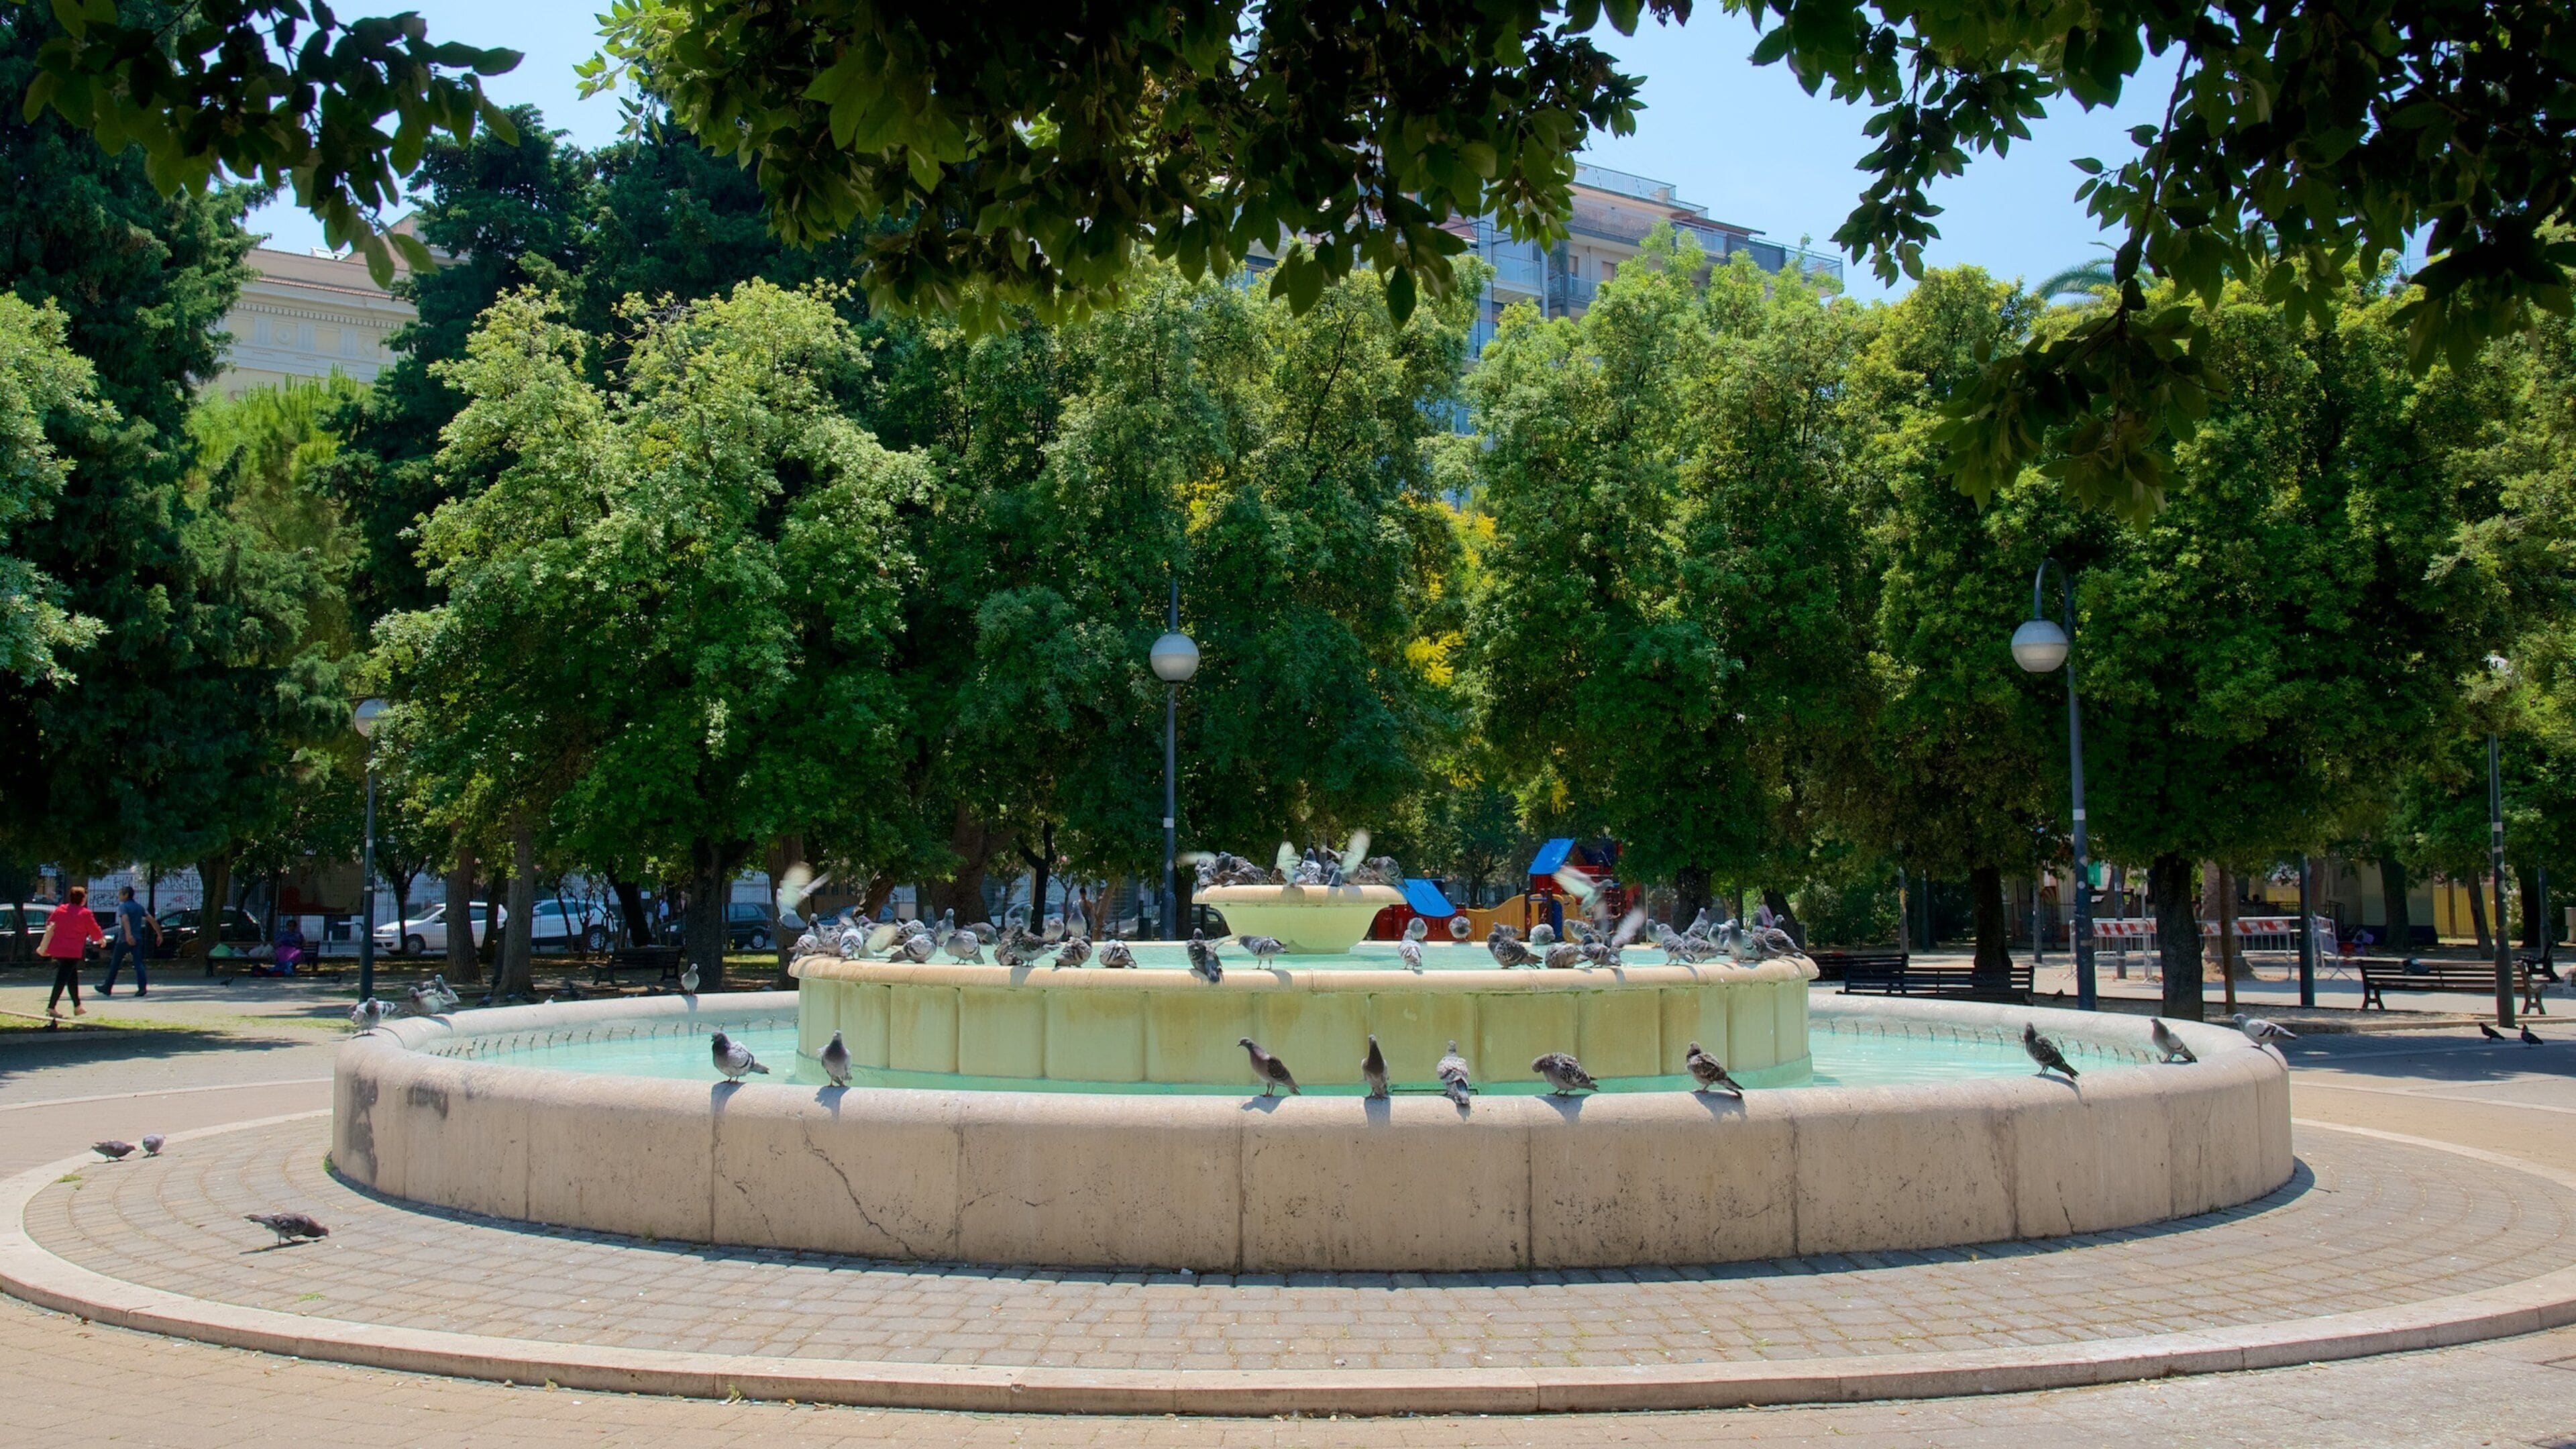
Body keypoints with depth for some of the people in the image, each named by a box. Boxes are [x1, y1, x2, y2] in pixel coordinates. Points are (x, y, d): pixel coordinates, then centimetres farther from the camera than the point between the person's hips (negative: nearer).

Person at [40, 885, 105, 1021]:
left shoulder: (59, 910, 9)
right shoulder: (85, 913, -7)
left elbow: (49, 924, 17)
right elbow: (95, 930, 1)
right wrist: (102, 939, 21)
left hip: (56, 949, 7)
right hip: (72, 952, -7)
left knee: (72, 977, 18)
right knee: (62, 978, -9)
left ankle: (77, 1006, 26)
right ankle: (52, 1007, -18)